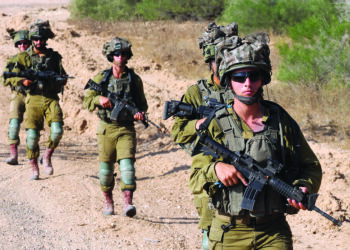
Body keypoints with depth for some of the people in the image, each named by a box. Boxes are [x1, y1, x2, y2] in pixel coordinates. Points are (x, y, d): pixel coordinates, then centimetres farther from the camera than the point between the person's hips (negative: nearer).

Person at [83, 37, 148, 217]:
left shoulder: (134, 79, 3)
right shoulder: (101, 78, 3)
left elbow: (142, 103, 11)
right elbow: (87, 100, 4)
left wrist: (140, 112, -11)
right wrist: (99, 99, -17)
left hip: (126, 129, -1)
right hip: (106, 128, 1)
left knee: (127, 162, -17)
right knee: (106, 166, 8)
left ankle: (128, 202, -22)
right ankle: (108, 201, 25)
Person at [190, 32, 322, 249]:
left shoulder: (282, 121, 4)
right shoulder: (215, 125, -1)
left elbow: (311, 166, 14)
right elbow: (195, 181, -1)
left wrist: (304, 188, -7)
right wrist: (216, 169, -22)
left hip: (274, 232, 0)